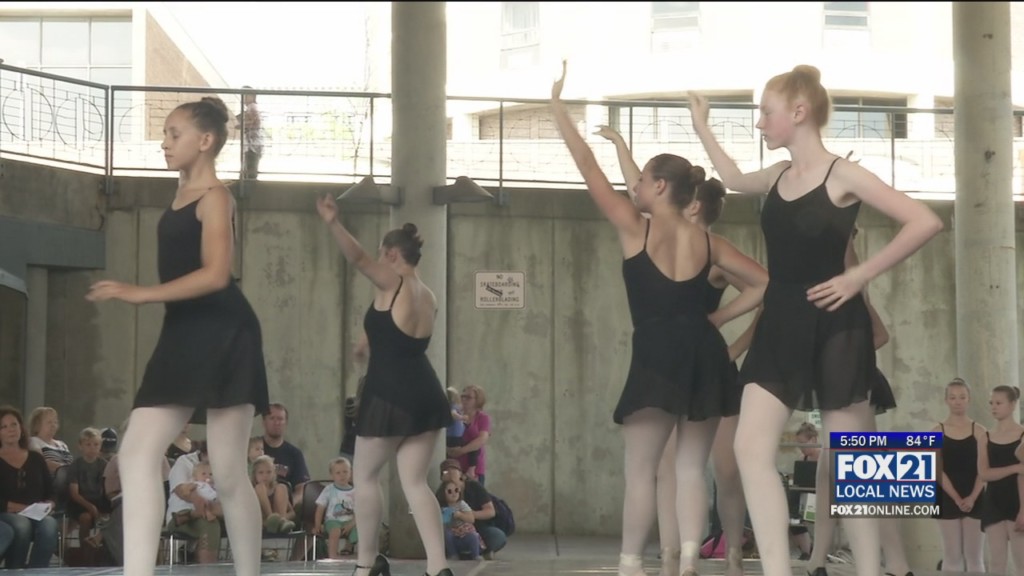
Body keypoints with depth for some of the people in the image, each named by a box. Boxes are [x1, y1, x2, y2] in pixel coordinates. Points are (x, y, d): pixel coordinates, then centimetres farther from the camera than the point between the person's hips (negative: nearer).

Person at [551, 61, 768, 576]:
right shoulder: (707, 241, 13)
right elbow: (766, 284, 17)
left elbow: (588, 167, 2)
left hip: (658, 355, -5)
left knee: (640, 469, 2)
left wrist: (558, 107, 8)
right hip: (705, 352, 5)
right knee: (691, 466, 7)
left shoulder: (634, 228, 0)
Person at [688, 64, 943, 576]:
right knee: (751, 447, -9)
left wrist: (858, 276, -15)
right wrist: (702, 129, 32)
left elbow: (926, 222, -16)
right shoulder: (778, 178, 10)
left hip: (833, 328, -6)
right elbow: (735, 180, 34)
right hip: (779, 326, 6)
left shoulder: (842, 175, -10)